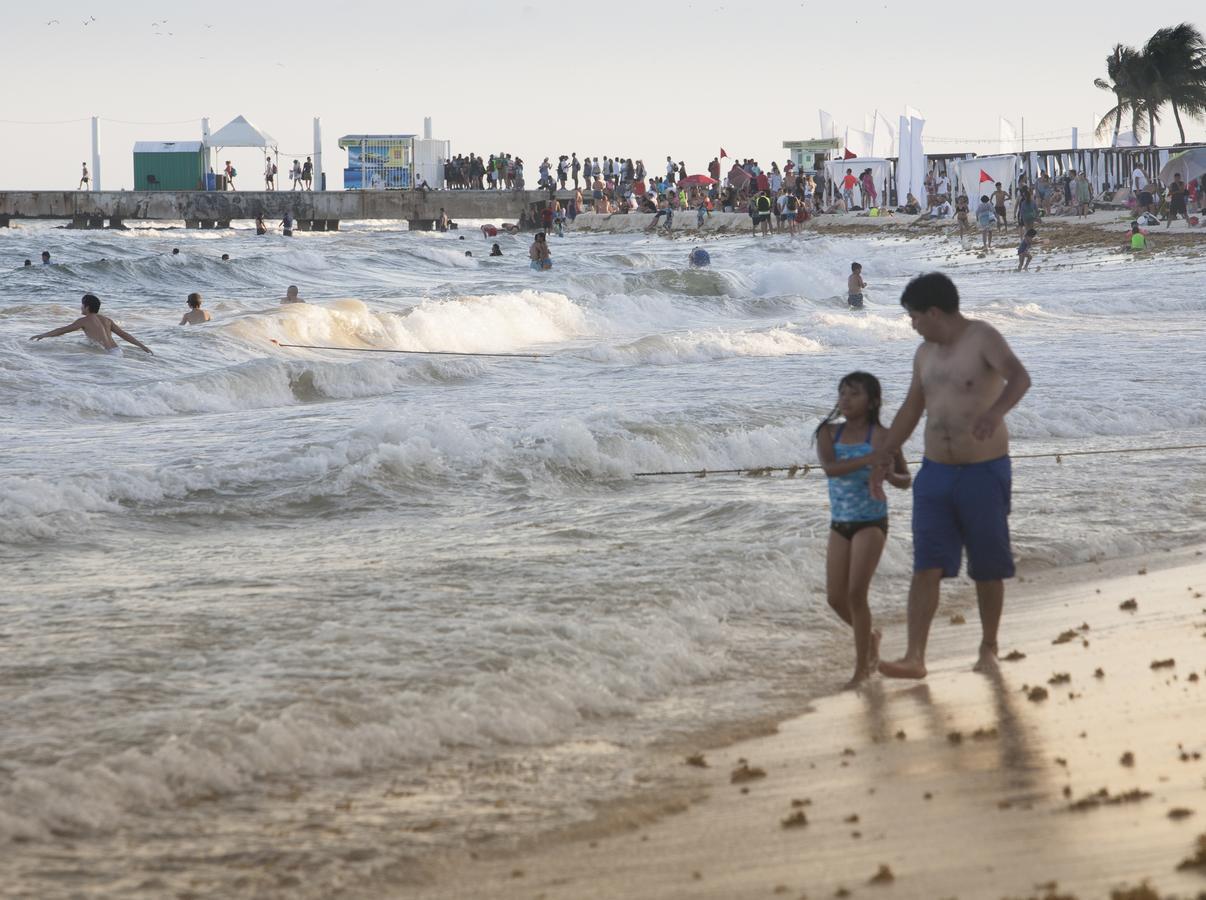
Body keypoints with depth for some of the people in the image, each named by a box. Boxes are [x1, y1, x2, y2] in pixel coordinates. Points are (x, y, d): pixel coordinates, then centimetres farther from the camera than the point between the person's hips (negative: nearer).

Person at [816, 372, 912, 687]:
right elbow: (829, 467, -18)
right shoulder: (829, 432, 1)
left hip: (871, 522, -4)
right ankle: (869, 637, 34)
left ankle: (862, 667, -3)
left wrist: (890, 475, -22)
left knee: (856, 593, -13)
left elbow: (906, 480, 1)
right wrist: (869, 459, -29)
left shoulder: (882, 436, -6)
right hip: (840, 522, 4)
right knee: (836, 597, 4)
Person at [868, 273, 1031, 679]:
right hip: (936, 473, 5)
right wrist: (884, 456, 26)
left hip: (984, 472, -5)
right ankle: (914, 658, -12)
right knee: (927, 566, -6)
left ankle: (988, 647, 22)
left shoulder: (983, 339, -11)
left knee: (987, 568, 6)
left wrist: (995, 412, -47)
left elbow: (1019, 377, -28)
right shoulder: (926, 352, 11)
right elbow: (911, 409, 23)